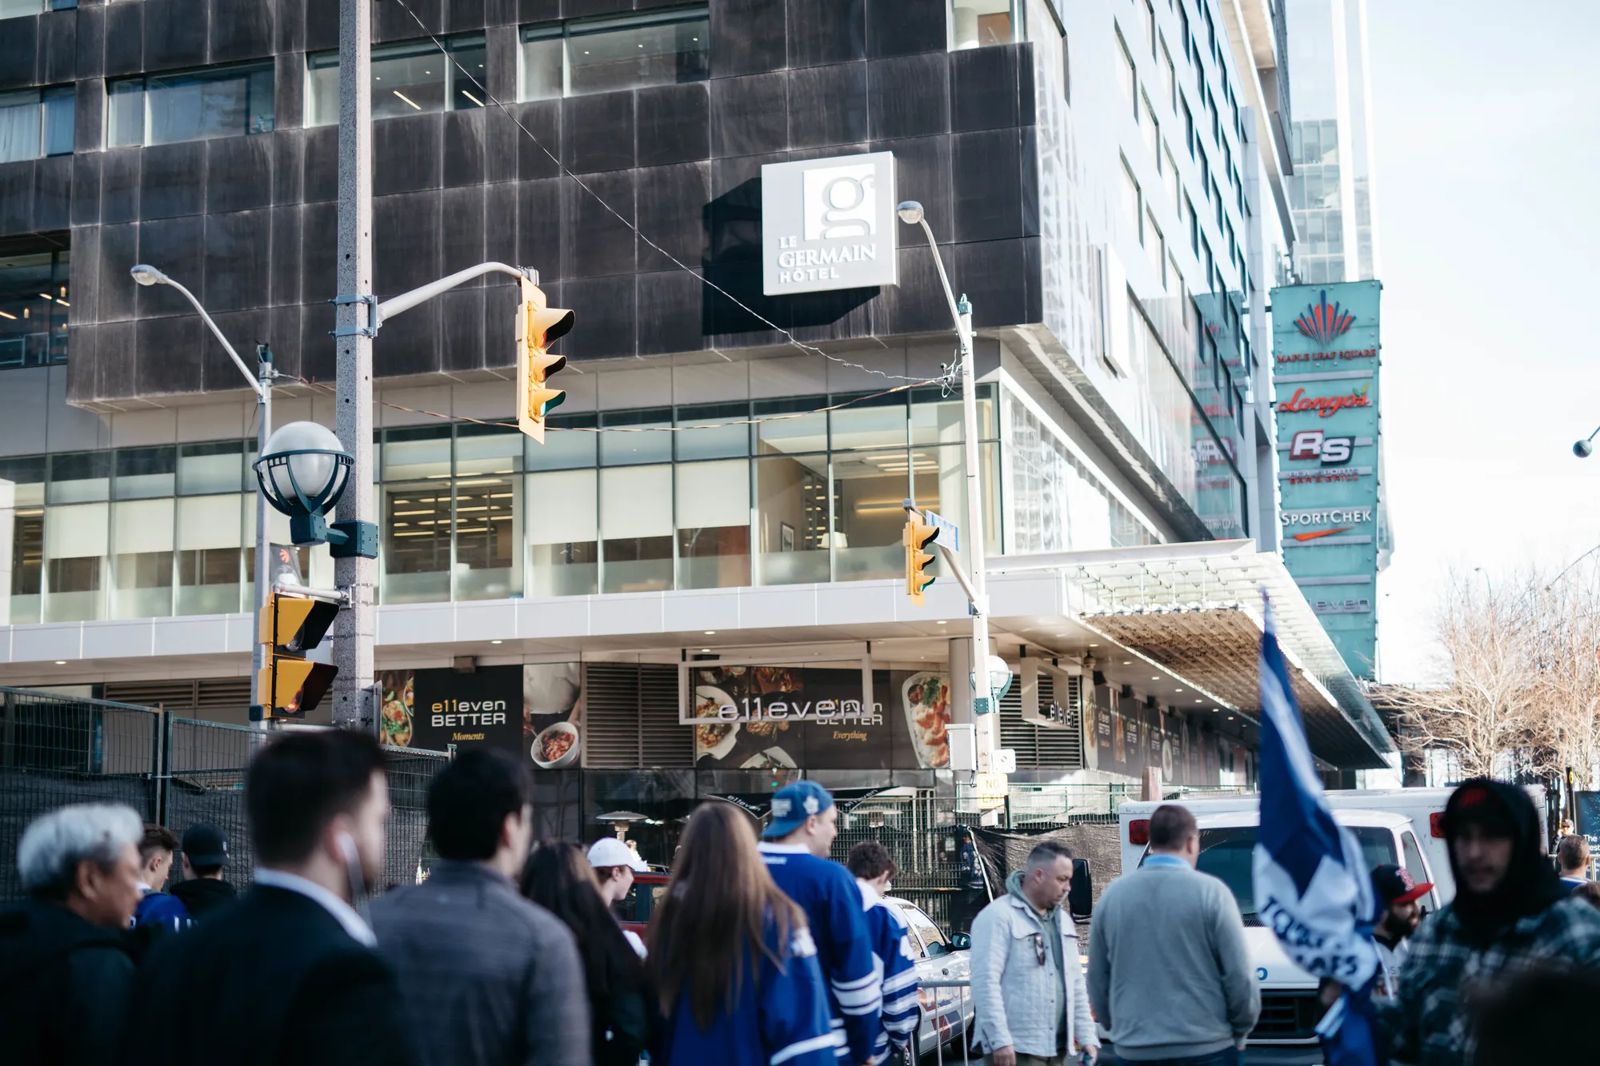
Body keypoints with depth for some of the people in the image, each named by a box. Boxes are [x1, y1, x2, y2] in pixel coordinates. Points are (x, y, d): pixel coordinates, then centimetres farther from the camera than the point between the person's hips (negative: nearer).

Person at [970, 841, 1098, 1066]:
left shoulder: (1062, 920, 17)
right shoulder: (998, 917, -11)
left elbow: (1076, 984, 21)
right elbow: (986, 982, -17)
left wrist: (1087, 1035, 13)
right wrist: (1000, 1040, -22)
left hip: (1055, 1048, 9)